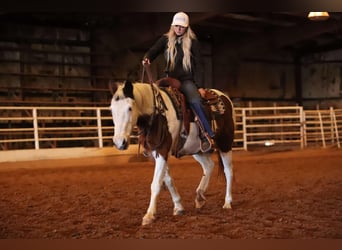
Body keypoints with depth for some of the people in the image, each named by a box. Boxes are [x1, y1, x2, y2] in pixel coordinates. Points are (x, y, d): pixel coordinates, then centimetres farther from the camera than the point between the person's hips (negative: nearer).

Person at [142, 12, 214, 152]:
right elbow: (154, 50, -2)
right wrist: (147, 58, -26)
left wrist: (200, 86, -9)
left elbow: (198, 65, 0)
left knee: (195, 101, -30)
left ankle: (208, 135, -26)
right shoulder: (166, 39, 10)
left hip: (187, 80, -3)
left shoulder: (192, 42, 3)